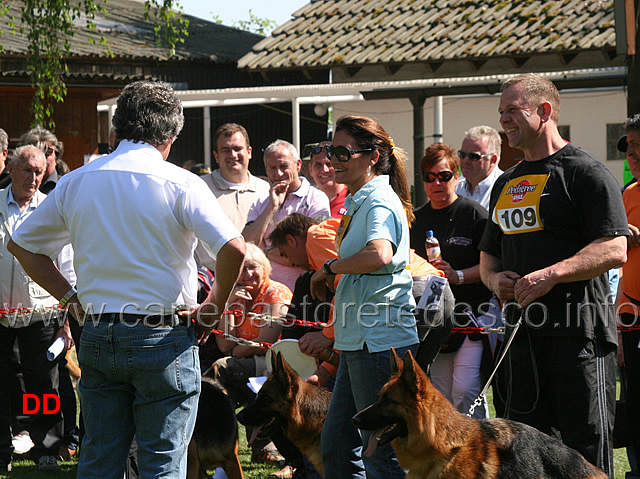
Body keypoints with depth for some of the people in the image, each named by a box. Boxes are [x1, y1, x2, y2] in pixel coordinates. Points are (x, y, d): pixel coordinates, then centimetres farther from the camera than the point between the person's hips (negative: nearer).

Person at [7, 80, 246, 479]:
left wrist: (70, 298, 13)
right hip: (162, 338, -4)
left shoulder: (76, 182, 7)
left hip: (96, 337, 4)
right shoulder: (180, 184, -8)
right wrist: (215, 307, -4)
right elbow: (234, 248, -19)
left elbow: (22, 245, 15)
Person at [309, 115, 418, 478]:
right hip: (357, 341, 11)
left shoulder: (379, 201, -13)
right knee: (335, 447, 13)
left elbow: (379, 255, -34)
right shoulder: (357, 202, 18)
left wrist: (329, 269, -18)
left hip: (380, 340, -11)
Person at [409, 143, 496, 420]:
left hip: (472, 311, -5)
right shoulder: (417, 219, 14)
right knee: (440, 395, 5)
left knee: (465, 389, -15)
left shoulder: (473, 213, -3)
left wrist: (457, 276, -19)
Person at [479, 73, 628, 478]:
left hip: (579, 330, -8)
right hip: (523, 334, 8)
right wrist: (495, 278, 3)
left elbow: (615, 250, -13)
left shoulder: (585, 172, -4)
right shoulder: (506, 184, 20)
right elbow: (489, 255, 27)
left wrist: (551, 274, -23)